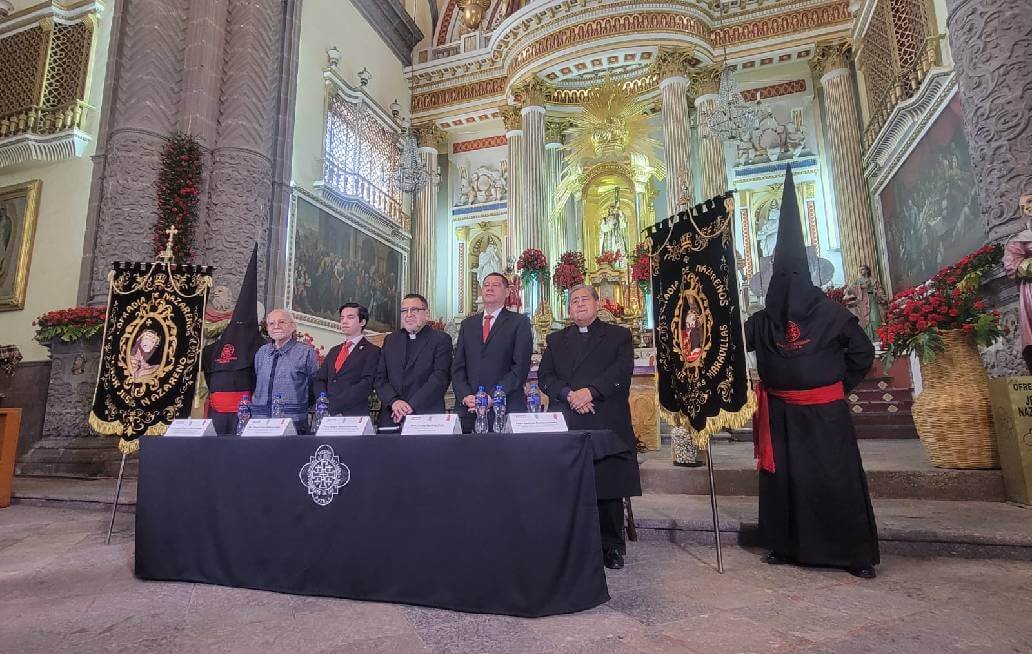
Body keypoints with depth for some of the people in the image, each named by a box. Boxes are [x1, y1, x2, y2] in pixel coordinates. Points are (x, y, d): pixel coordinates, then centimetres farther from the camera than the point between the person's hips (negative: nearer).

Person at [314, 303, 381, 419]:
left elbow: (366, 385, -11)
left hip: (354, 415, -5)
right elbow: (320, 380, 14)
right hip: (327, 415, 5)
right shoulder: (334, 351, 20)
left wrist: (333, 406, -15)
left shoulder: (372, 351, -1)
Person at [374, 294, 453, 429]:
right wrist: (394, 401, -9)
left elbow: (440, 378, -9)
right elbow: (380, 378, 9)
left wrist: (411, 405, -15)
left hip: (427, 416, -3)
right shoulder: (390, 340, 15)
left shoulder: (441, 339, 1)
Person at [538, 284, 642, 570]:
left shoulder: (619, 336, 11)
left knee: (609, 486, 2)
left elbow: (621, 372, -4)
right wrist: (569, 394, -11)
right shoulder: (555, 340, 19)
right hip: (566, 425, 2)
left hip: (607, 423, -2)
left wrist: (590, 391, -16)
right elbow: (544, 376, 7)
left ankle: (611, 546, 16)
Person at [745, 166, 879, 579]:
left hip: (824, 413, -3)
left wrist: (841, 386, 2)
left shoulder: (831, 313, -4)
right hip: (780, 414, 3)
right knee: (782, 479, 8)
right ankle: (786, 545, 22)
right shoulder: (762, 321, 3)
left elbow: (863, 353, 3)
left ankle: (856, 554, 17)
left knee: (837, 480, 3)